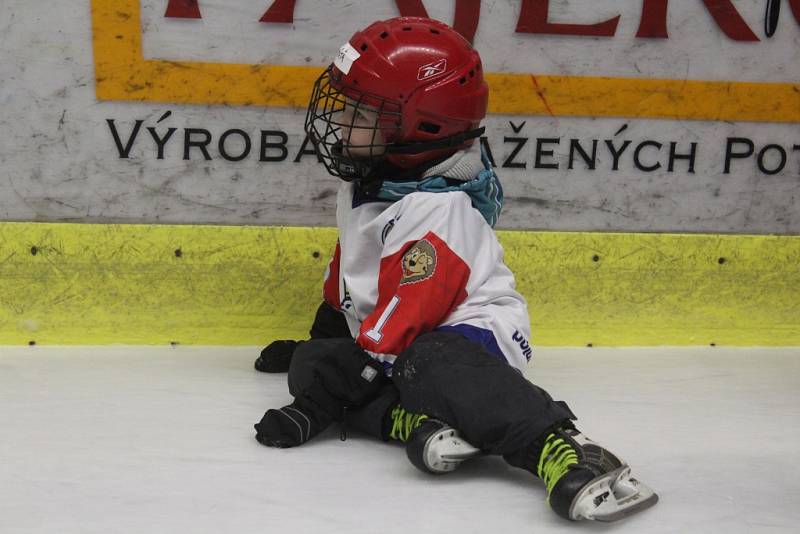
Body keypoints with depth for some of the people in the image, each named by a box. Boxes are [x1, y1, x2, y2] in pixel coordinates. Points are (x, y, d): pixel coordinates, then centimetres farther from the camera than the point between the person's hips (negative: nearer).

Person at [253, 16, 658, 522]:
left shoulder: (435, 210, -21)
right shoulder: (368, 182, 9)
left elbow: (406, 314, -25)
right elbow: (350, 264, 25)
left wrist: (317, 405, -25)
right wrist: (321, 336, 32)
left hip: (472, 331, -9)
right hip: (400, 343, 10)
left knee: (430, 364, -41)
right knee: (311, 363, -9)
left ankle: (562, 450, -48)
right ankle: (417, 421, -28)